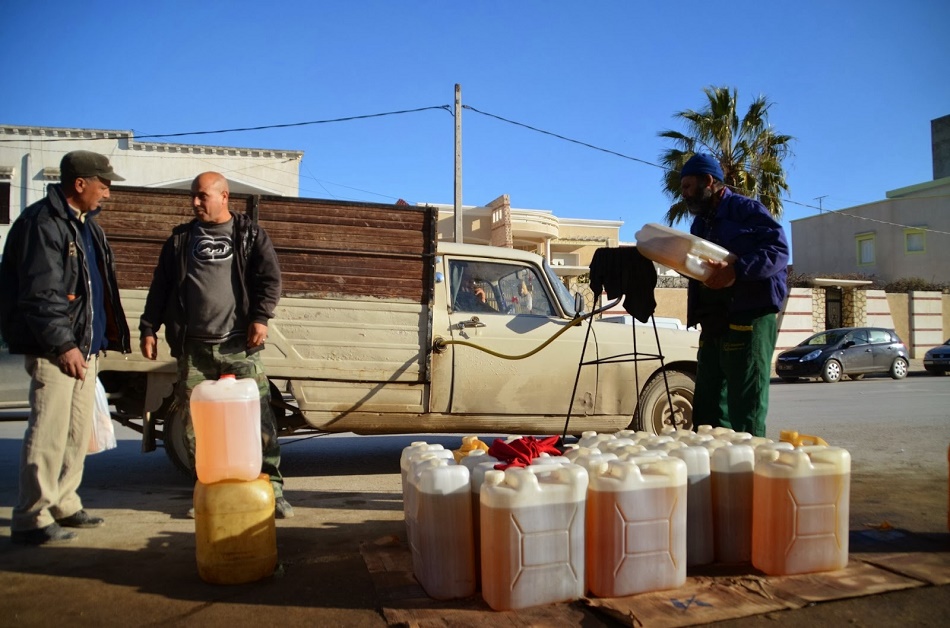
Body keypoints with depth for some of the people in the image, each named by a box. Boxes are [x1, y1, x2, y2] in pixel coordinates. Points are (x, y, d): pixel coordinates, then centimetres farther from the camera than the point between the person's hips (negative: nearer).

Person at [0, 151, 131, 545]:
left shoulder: (86, 223, 17)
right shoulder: (42, 224, -12)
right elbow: (40, 295, -18)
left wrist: (99, 339, 17)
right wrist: (62, 344, -20)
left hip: (85, 346, 9)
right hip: (54, 350, -9)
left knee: (78, 432, 14)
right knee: (48, 434, -6)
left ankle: (63, 505, 25)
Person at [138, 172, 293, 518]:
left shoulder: (250, 235, 7)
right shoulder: (180, 239, 15)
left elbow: (270, 278, -2)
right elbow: (160, 286, 15)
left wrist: (260, 317, -15)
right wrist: (148, 328, 9)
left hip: (239, 345, -3)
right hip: (193, 347, 3)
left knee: (258, 415, -5)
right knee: (193, 421, 5)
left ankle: (272, 488, 4)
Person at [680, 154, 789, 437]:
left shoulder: (746, 209, -3)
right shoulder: (700, 223, 22)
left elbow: (779, 249, -14)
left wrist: (737, 270, -27)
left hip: (749, 320, -8)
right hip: (714, 325, 9)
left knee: (745, 413, -7)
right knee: (707, 411, 11)